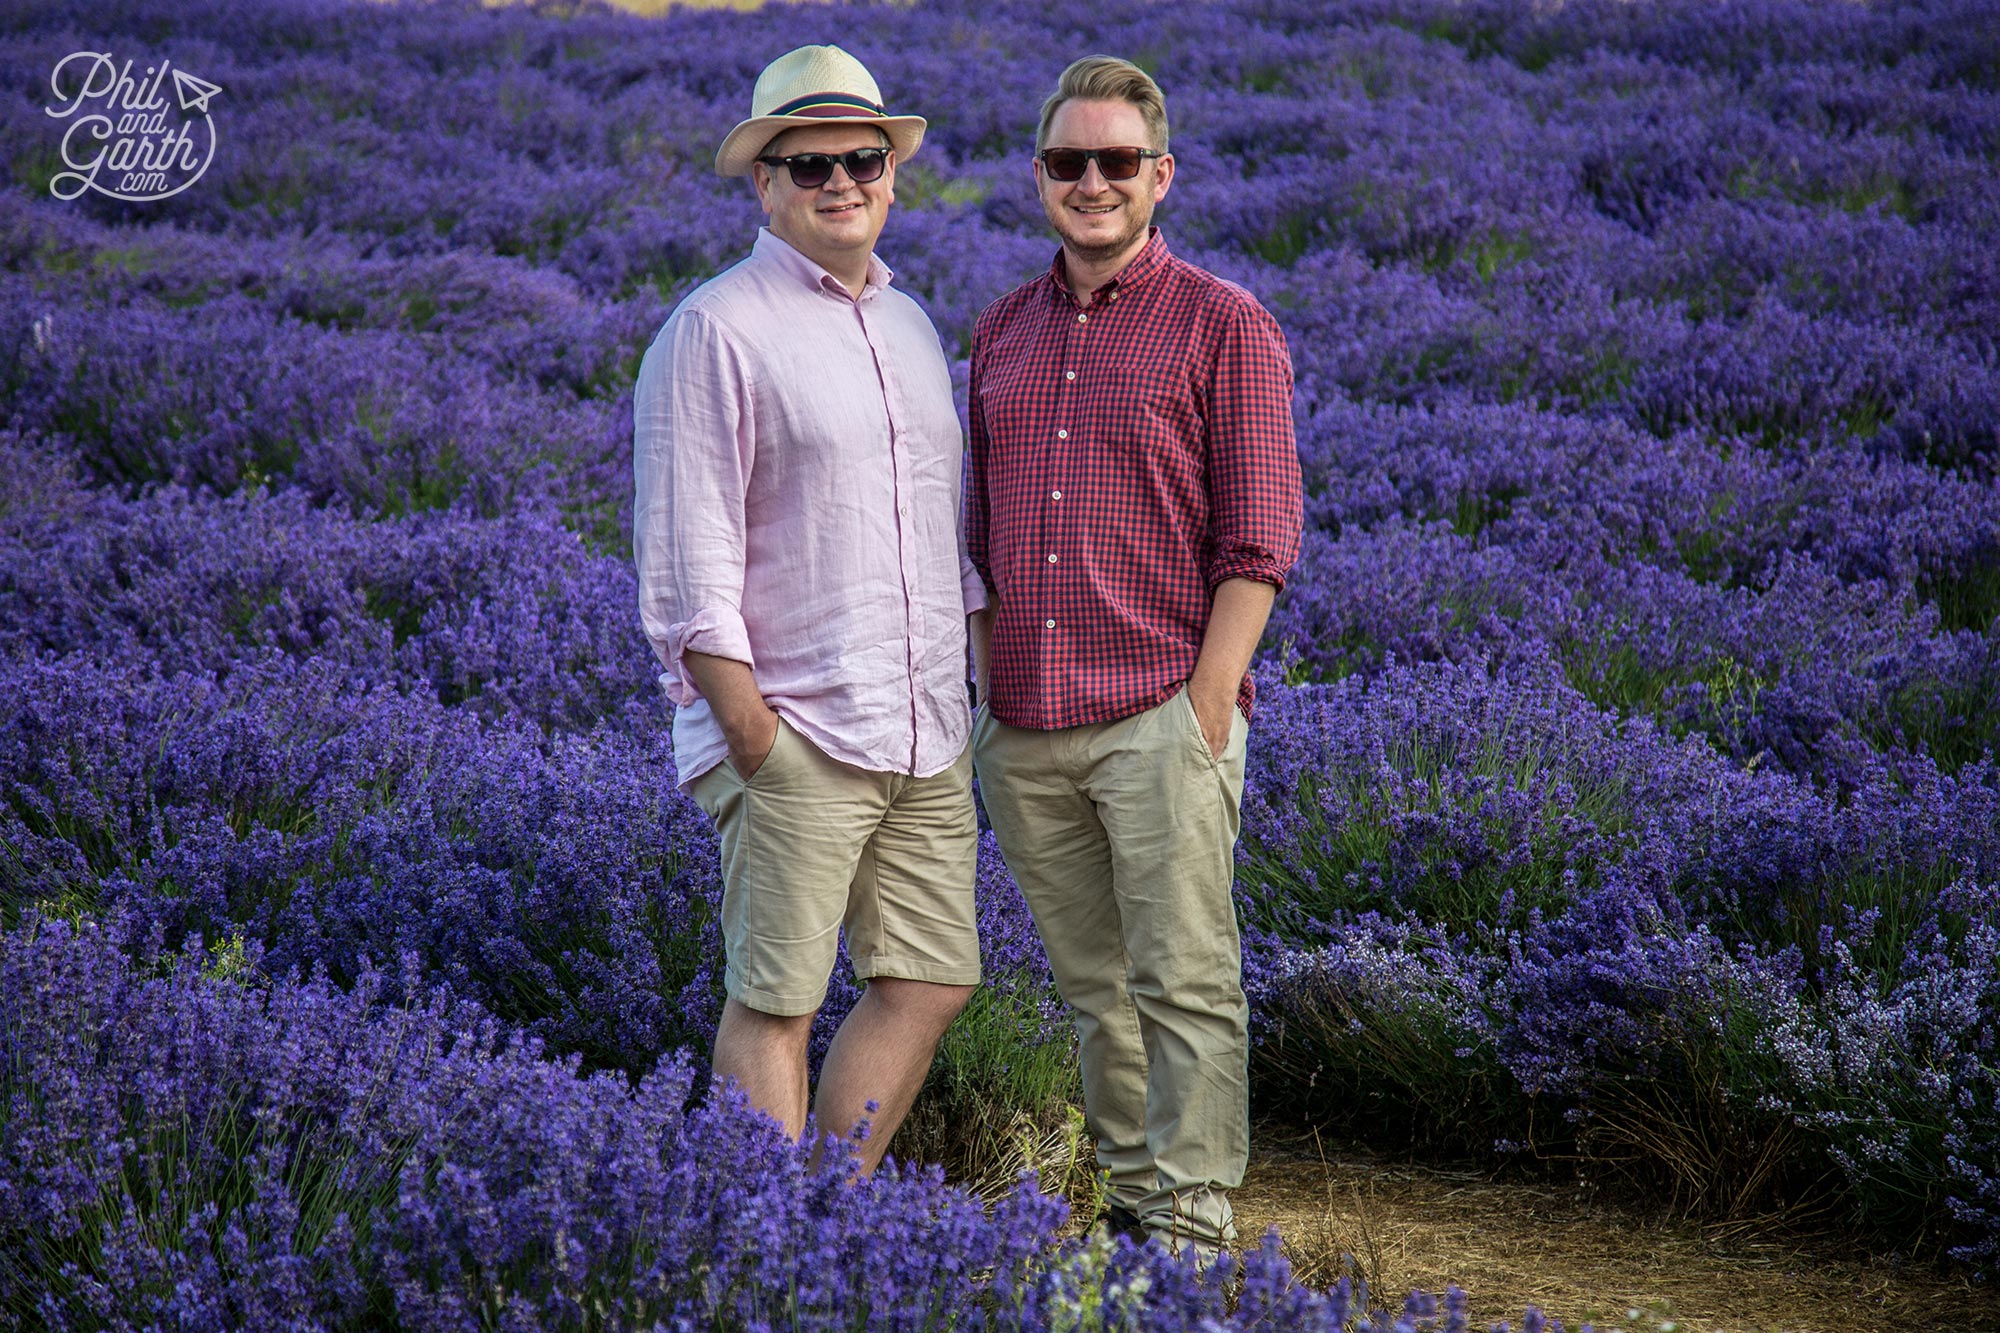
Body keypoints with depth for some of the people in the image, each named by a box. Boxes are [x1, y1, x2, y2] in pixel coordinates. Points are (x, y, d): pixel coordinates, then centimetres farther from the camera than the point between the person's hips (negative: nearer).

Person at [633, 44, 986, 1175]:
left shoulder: (911, 326, 17)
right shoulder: (717, 332, -7)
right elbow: (688, 566, -11)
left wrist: (988, 688, 18)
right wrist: (750, 736, -16)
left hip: (927, 736, 8)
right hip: (795, 732, -7)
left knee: (932, 982, 8)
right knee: (776, 1003, -5)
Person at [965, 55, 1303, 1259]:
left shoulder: (1225, 326, -2)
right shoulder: (1003, 333, 14)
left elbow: (1261, 536, -6)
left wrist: (1206, 706, -12)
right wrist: (988, 684, 11)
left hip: (1159, 716, -5)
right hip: (1024, 732, 5)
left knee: (1184, 982, -4)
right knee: (1096, 988, 11)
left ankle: (1195, 1228, 1)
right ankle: (1134, 1202, 20)